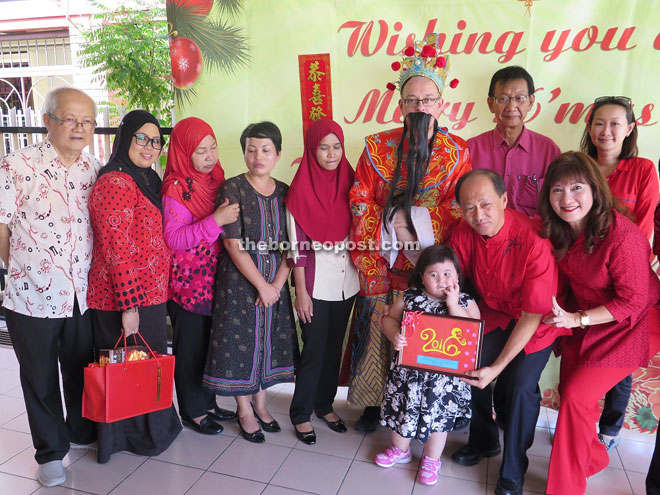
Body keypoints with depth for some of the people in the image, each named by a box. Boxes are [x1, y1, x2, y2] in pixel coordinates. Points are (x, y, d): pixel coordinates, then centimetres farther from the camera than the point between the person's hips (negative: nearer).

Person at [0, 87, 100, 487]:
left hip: (84, 296, 4)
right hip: (33, 298, -3)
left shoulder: (96, 170, 2)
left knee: (82, 371, 20)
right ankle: (51, 451, 33)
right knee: (41, 379, 13)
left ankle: (82, 432, 44)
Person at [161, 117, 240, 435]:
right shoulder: (176, 188, -14)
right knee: (191, 346, 5)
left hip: (213, 278, 7)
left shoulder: (216, 179, 9)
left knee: (211, 342, 15)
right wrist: (215, 221, -27)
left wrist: (234, 216, 4)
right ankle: (192, 411, 21)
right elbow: (173, 238, -21)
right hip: (187, 281, -7)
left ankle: (208, 402, 31)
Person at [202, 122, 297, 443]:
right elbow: (233, 244, -15)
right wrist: (261, 284, -15)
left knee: (269, 338, 13)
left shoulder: (284, 192, 5)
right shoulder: (232, 189, -9)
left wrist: (278, 283, -9)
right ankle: (244, 410, 23)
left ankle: (260, 403, 32)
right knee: (241, 339, 4)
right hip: (239, 279, -4)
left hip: (275, 282, 5)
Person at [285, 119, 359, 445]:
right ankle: (301, 414, 21)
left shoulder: (349, 182, 4)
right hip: (315, 283, -4)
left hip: (346, 281, 5)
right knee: (314, 350, 3)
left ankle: (325, 404, 33)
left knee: (334, 347, 15)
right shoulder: (301, 189, -9)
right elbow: (297, 245, -10)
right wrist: (300, 290, -11)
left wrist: (362, 274, 5)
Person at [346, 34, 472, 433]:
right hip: (383, 261, 1)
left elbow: (459, 209, -2)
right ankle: (374, 404, 23)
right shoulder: (378, 147, 1)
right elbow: (361, 201, 0)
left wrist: (415, 219, -12)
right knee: (378, 328, 3)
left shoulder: (456, 153, 1)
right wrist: (390, 226, -10)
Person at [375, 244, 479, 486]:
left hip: (444, 374, -2)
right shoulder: (410, 297, -3)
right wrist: (394, 335, -19)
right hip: (408, 369, 2)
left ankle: (431, 460, 40)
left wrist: (453, 306, -23)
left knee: (439, 415, 13)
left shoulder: (466, 302, -7)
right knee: (403, 407, 18)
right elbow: (389, 318, 3)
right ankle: (400, 449, 46)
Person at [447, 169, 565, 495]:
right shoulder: (463, 234, -17)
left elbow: (532, 316, -26)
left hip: (537, 321, -4)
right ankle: (483, 441, 21)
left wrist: (497, 367, -29)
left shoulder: (534, 242, -32)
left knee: (518, 385, -17)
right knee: (466, 367, -9)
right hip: (493, 312, 5)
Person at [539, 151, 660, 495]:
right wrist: (565, 320, -1)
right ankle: (594, 458, 40)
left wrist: (577, 319, -24)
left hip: (622, 331, -7)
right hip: (581, 323, 7)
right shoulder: (561, 231, -6)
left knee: (576, 396, -10)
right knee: (569, 390, 10)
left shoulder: (622, 236, -29)